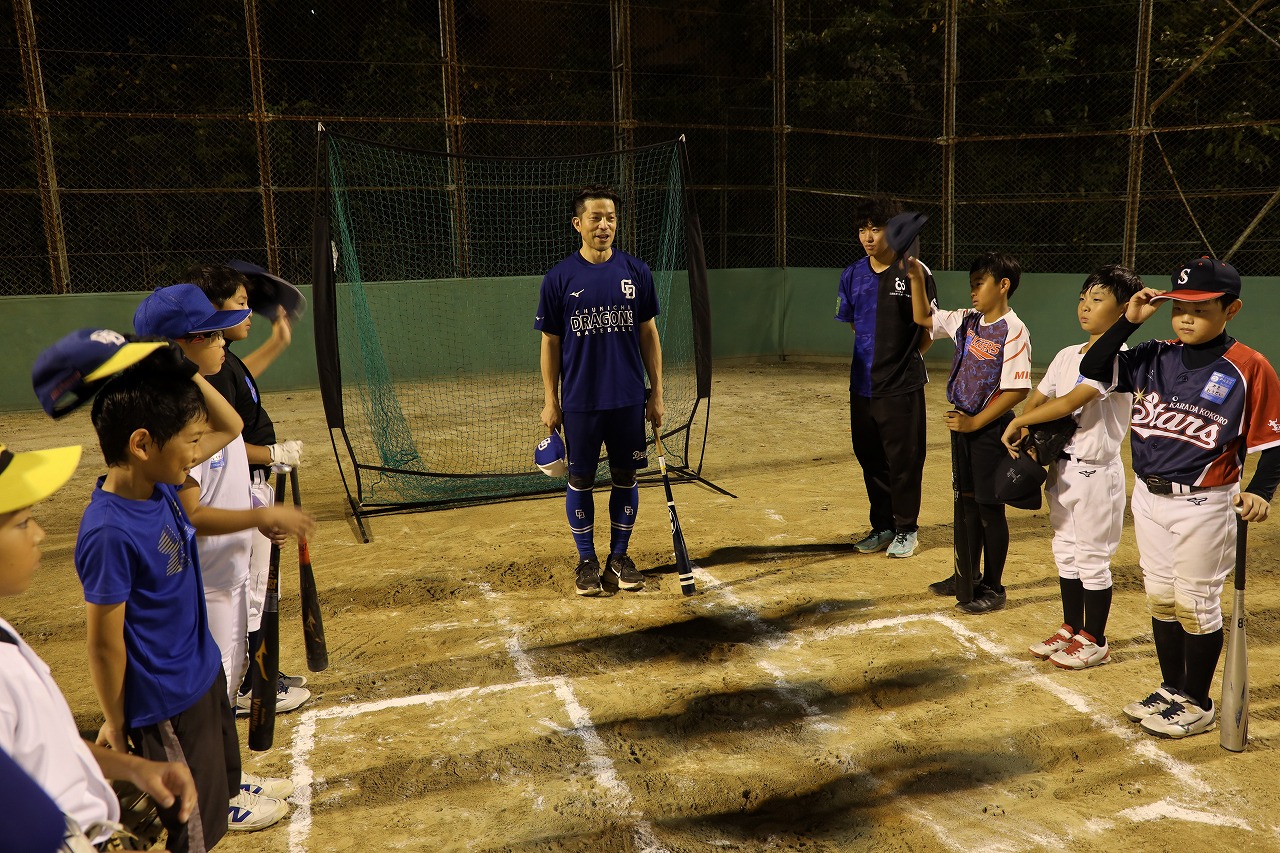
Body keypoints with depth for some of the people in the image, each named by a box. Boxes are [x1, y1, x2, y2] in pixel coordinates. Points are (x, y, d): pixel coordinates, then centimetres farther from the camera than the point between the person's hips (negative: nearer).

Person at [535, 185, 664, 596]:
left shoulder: (636, 272, 2)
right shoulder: (559, 278, -3)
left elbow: (649, 334, 6)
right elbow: (550, 343, 2)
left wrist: (656, 393, 4)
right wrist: (550, 401, -1)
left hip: (629, 400, 2)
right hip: (579, 402, -1)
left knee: (625, 477, 9)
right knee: (580, 480, 6)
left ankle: (619, 557, 24)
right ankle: (587, 560, 22)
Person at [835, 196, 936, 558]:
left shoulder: (915, 272, -9)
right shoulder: (852, 275, 5)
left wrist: (907, 356, 2)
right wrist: (877, 353, 12)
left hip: (902, 385, -5)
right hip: (862, 383, 5)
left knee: (904, 460, 4)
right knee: (870, 459, 14)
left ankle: (906, 529, 21)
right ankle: (882, 526, 29)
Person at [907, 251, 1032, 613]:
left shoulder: (1013, 331, -17)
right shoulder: (965, 321, 6)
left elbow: (1017, 390, -21)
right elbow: (924, 317, 18)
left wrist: (975, 422, -18)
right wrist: (917, 279, 4)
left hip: (991, 429, -8)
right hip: (962, 424, 8)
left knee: (991, 509, 3)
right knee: (967, 502, 17)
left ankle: (992, 588, 17)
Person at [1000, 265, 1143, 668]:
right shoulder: (1067, 355, 9)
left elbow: (1068, 404, -24)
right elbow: (1037, 398, 9)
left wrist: (1018, 422, -15)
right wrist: (1026, 436, -10)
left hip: (1096, 472, -8)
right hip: (1061, 468, 8)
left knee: (1093, 559, 4)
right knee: (1066, 553, 17)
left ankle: (1095, 642, 18)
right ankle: (1071, 628, 32)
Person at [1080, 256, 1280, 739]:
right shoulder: (1155, 358, 3)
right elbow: (1093, 368, -1)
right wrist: (1130, 320, -7)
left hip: (1203, 505, -5)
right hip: (1149, 499, 6)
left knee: (1196, 604, 6)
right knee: (1160, 599, 16)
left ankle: (1199, 705, 24)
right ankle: (1172, 690, 34)